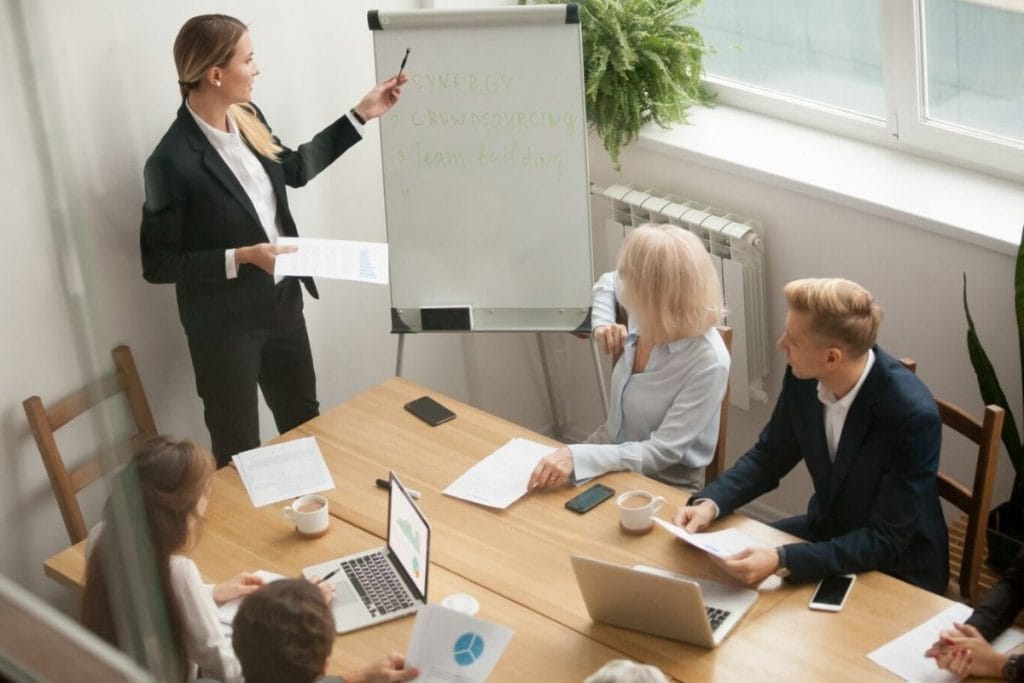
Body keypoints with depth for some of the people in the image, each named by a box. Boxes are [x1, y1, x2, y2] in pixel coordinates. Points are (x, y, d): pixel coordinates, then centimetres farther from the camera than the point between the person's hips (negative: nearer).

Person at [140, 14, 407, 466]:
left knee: (305, 423, 24)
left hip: (282, 303, 8)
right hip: (224, 325, -7)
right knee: (239, 452, 8)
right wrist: (241, 257, -26)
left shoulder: (247, 119, -4)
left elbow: (295, 168, 16)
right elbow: (158, 264, -19)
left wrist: (363, 114, 12)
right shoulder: (173, 161, -26)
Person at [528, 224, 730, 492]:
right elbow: (608, 282, 15)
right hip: (611, 446, 6)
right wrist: (602, 325, -4)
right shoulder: (646, 314, -10)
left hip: (662, 483, -6)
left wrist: (578, 456, -37)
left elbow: (662, 452, -27)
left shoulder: (708, 361, -28)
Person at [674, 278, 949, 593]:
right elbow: (770, 456, 3)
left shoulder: (913, 414, -31)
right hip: (827, 532, 6)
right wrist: (709, 502, -15)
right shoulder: (803, 376, -13)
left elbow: (886, 541, -27)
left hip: (897, 569, -6)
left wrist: (782, 561, -38)